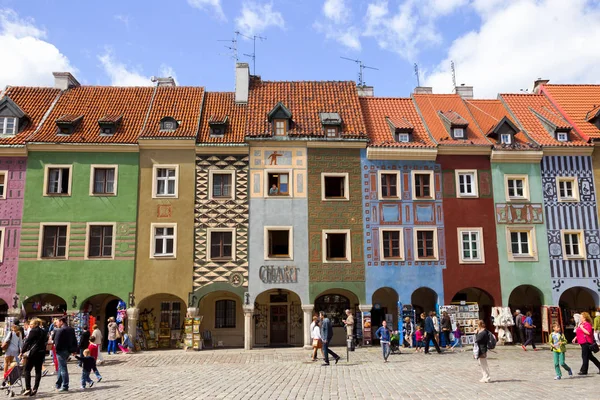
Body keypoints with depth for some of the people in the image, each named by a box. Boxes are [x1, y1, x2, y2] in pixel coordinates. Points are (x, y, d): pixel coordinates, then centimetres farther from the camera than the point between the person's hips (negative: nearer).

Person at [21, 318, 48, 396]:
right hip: (42, 353, 7)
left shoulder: (33, 331, -8)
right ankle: (35, 389, 7)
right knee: (38, 371, 7)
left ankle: (28, 389, -8)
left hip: (34, 353, -7)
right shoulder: (44, 332, 14)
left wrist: (22, 352, -4)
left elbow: (27, 342, -9)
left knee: (27, 370, 0)